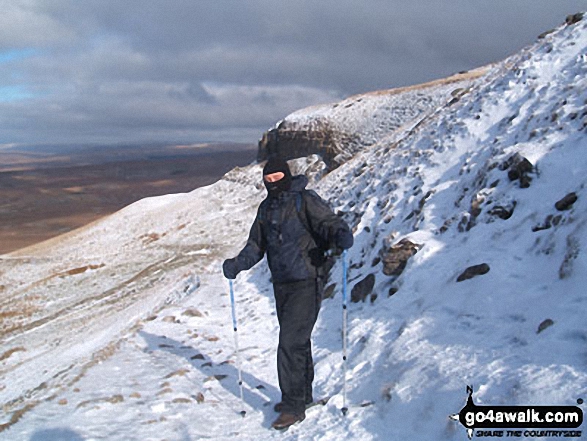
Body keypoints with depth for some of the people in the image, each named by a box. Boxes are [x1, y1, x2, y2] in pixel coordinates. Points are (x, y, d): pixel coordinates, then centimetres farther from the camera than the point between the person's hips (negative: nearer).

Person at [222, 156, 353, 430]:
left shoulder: (305, 200, -7)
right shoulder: (266, 208, 13)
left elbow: (327, 222, -16)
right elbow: (256, 245, 15)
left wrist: (341, 235, -38)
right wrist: (237, 264, -1)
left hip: (306, 282, -7)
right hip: (281, 284, 7)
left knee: (291, 342, -10)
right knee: (297, 341, 18)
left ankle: (294, 405, -1)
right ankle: (303, 394, 32)